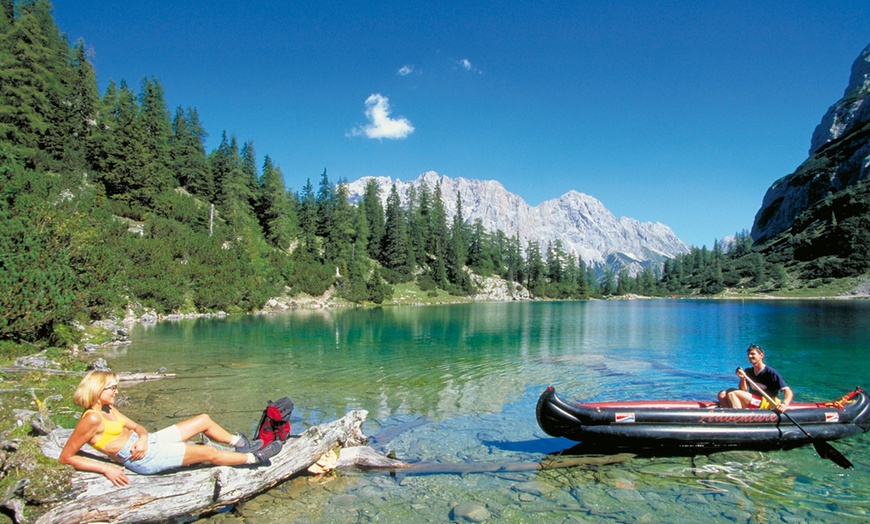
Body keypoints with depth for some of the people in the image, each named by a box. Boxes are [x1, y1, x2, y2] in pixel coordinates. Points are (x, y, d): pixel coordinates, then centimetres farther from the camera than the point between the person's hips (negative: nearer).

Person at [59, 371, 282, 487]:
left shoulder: (108, 410, 8)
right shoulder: (92, 419, -19)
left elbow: (135, 426, 12)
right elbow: (66, 457, -19)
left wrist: (143, 437, -12)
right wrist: (105, 468, -25)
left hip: (147, 441, 9)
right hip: (145, 457, -9)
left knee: (204, 420, 10)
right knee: (209, 452, -6)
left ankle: (240, 443, 27)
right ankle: (255, 457, 13)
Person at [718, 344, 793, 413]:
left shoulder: (771, 373, -8)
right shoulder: (748, 371, 12)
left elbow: (788, 392, -16)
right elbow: (743, 391, 8)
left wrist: (785, 404, -37)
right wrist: (743, 379, -12)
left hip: (766, 404, -7)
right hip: (751, 403, 7)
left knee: (731, 393, -24)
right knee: (722, 394, -11)